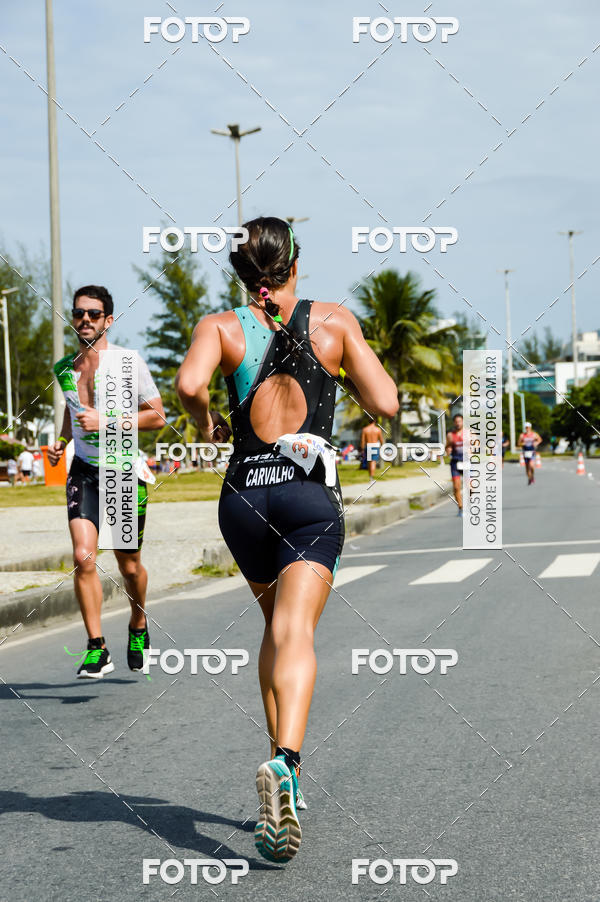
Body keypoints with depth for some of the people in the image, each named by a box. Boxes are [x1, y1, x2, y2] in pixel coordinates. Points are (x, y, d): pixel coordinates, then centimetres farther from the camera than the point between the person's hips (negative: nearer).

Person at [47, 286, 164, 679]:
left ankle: (139, 628, 38)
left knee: (129, 565, 9)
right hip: (84, 471, 3)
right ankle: (97, 649, -9)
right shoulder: (64, 369, 7)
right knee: (83, 557, -16)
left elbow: (158, 416, -8)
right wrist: (61, 441, 6)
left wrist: (105, 421, -17)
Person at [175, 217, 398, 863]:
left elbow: (189, 383, -17)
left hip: (244, 494, 2)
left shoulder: (221, 326, 3)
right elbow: (385, 404, 1)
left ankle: (283, 763, 22)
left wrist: (204, 425, 3)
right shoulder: (335, 321, 4)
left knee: (275, 627, 22)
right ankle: (283, 763, -36)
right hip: (312, 494, -2)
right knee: (295, 634, -12)